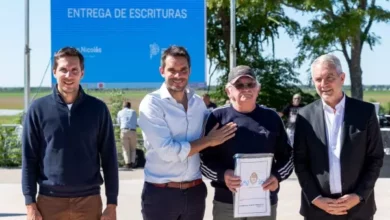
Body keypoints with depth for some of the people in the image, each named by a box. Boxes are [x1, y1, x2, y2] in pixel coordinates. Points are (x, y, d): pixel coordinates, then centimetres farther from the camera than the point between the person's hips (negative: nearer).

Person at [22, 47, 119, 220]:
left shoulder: (98, 109, 1)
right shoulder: (38, 109, 0)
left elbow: (109, 158, 3)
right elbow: (29, 159, 1)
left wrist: (112, 203, -1)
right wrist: (30, 204, -4)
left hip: (89, 201, 1)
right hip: (50, 201, 0)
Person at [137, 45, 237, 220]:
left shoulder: (198, 102, 7)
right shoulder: (152, 103, -11)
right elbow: (167, 151, -20)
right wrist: (208, 141, -12)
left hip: (195, 192, 5)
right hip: (161, 194, -5)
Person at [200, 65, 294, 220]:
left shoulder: (271, 117, 7)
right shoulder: (218, 117, 0)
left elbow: (287, 155, 11)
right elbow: (204, 157, -1)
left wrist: (277, 176, -9)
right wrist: (222, 174, -20)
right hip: (226, 202, -2)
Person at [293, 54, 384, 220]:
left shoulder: (365, 111, 0)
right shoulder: (305, 115, 1)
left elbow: (376, 158, 1)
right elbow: (300, 162, 2)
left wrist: (359, 196, -8)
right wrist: (316, 198, -7)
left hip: (358, 206, 0)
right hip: (317, 206, 0)